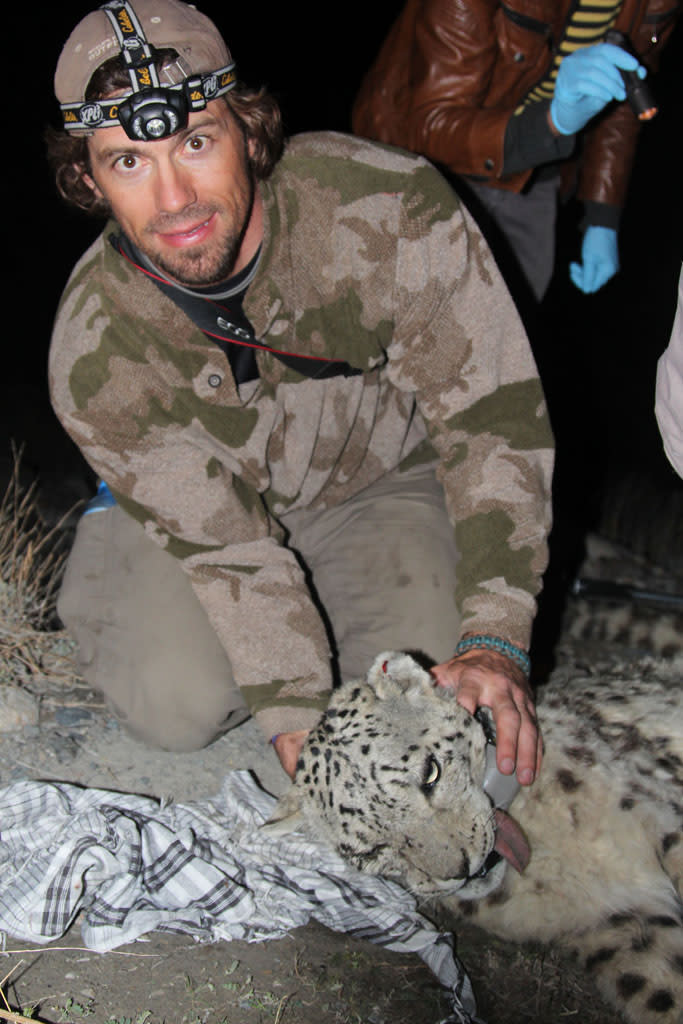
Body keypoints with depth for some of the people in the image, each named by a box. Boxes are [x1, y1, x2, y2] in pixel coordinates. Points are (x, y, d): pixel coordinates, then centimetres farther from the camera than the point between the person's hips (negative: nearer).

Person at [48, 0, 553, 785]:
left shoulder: (389, 206, -32)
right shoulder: (94, 362, -28)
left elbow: (493, 418, -27)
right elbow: (227, 545, -22)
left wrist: (494, 640, -33)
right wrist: (296, 719, -32)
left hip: (384, 480, 1)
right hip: (196, 510, 0)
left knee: (440, 690, -19)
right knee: (181, 705, -20)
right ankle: (108, 579, 13)